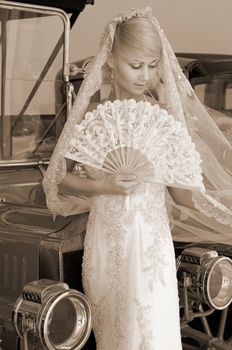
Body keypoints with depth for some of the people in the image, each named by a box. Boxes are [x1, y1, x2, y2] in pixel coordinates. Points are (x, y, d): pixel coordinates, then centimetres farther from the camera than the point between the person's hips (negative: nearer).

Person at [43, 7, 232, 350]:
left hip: (151, 243, 0)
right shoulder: (92, 114, -3)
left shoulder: (165, 115, -4)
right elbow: (60, 179, 1)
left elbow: (182, 191, -2)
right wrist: (101, 186, -15)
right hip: (105, 243, 1)